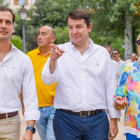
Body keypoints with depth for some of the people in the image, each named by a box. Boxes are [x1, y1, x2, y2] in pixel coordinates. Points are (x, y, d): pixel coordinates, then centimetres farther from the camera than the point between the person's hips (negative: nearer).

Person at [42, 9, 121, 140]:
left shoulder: (102, 53, 5)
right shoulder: (60, 51, 1)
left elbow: (110, 88, 8)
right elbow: (48, 80, -10)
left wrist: (114, 118, 7)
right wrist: (53, 59, -29)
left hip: (97, 119, 1)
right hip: (66, 119, -1)